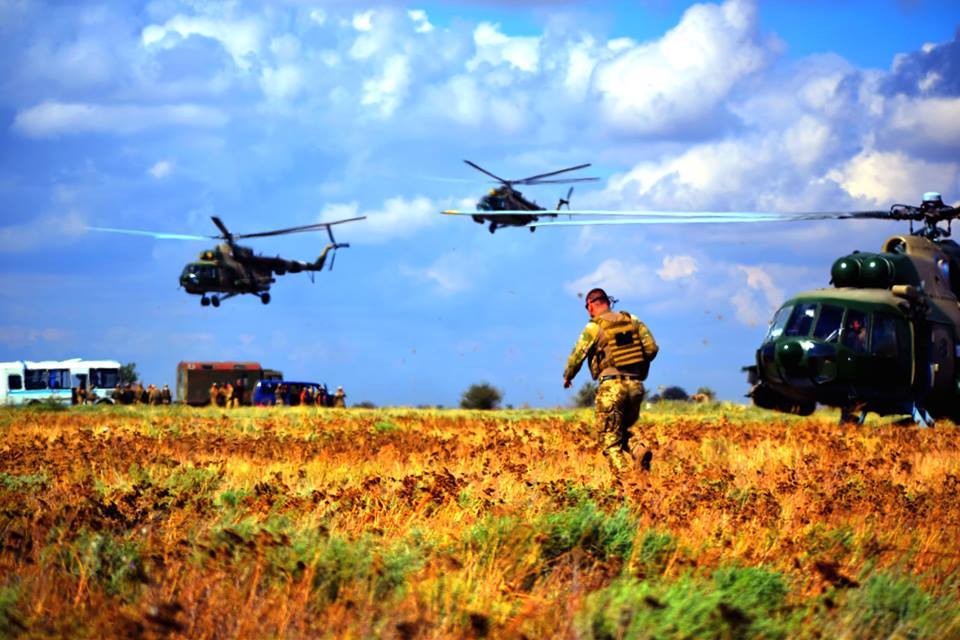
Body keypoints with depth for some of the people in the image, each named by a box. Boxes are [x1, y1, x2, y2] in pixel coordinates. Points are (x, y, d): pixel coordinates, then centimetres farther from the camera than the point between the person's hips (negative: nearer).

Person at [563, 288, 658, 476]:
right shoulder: (631, 320, 10)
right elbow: (652, 347, 6)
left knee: (611, 440, 3)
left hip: (612, 386, -5)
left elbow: (577, 356, -1)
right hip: (635, 385, 5)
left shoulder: (594, 327, -3)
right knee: (623, 431, 23)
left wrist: (567, 377, 18)